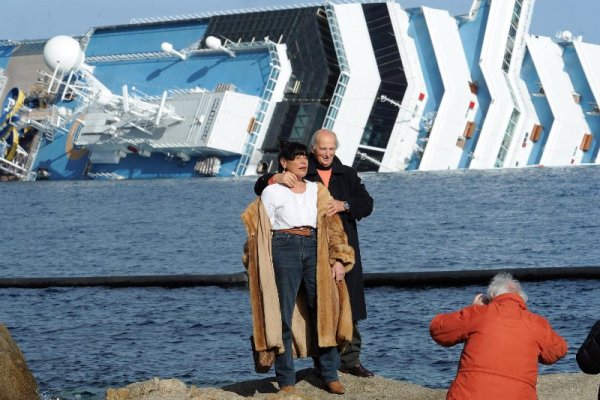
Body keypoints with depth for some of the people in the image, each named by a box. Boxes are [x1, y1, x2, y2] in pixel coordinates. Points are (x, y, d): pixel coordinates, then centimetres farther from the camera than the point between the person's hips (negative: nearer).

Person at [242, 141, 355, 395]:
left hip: (315, 250, 3)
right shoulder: (272, 192, 5)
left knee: (324, 311, -1)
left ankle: (330, 376, 7)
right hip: (284, 250, -3)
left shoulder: (318, 191, 15)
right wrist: (265, 266, -2)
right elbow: (263, 231, 5)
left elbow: (332, 225, 11)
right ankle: (286, 381, 3)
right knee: (284, 315, -2)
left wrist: (339, 259, 1)